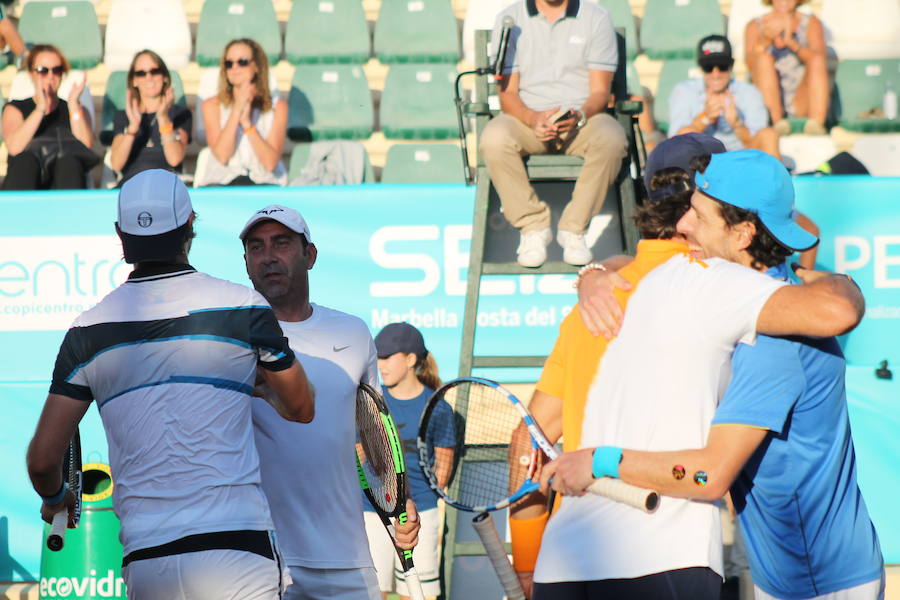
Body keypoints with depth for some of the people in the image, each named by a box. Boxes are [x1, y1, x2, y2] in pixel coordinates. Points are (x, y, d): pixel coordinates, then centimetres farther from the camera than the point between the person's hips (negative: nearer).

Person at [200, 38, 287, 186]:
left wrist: (246, 122, -12)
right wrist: (237, 110, -11)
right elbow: (222, 156, -8)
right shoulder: (212, 106, 5)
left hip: (264, 182, 0)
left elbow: (270, 163, -5)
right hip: (221, 182, 0)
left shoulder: (277, 107, 5)